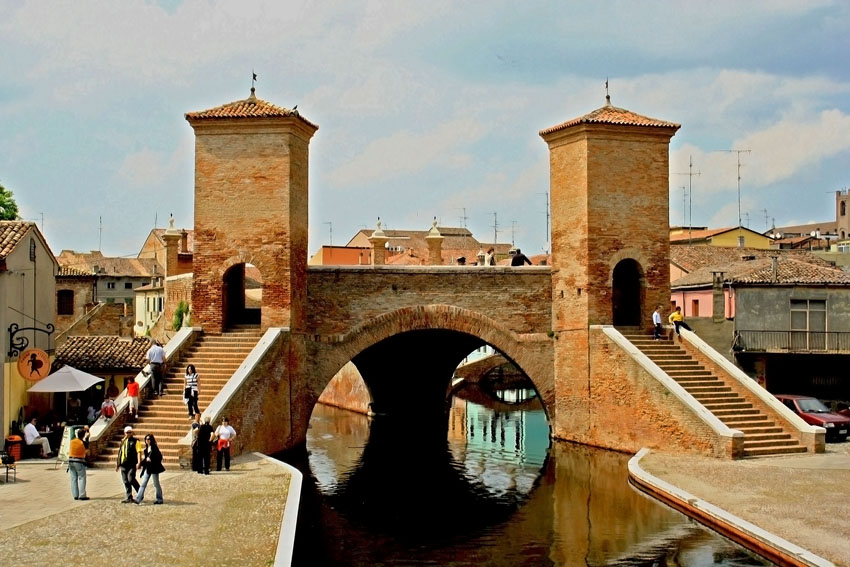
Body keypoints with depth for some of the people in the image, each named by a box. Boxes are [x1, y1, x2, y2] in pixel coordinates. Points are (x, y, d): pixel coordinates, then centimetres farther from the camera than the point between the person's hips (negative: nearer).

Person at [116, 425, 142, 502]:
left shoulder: (136, 441, 0)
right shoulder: (123, 441, 18)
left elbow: (138, 452, -8)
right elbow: (120, 452, 22)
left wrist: (139, 462, -20)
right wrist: (118, 464, 21)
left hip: (132, 464, -6)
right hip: (123, 464, 6)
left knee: (131, 479, -14)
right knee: (125, 481, 5)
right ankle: (129, 497, 11)